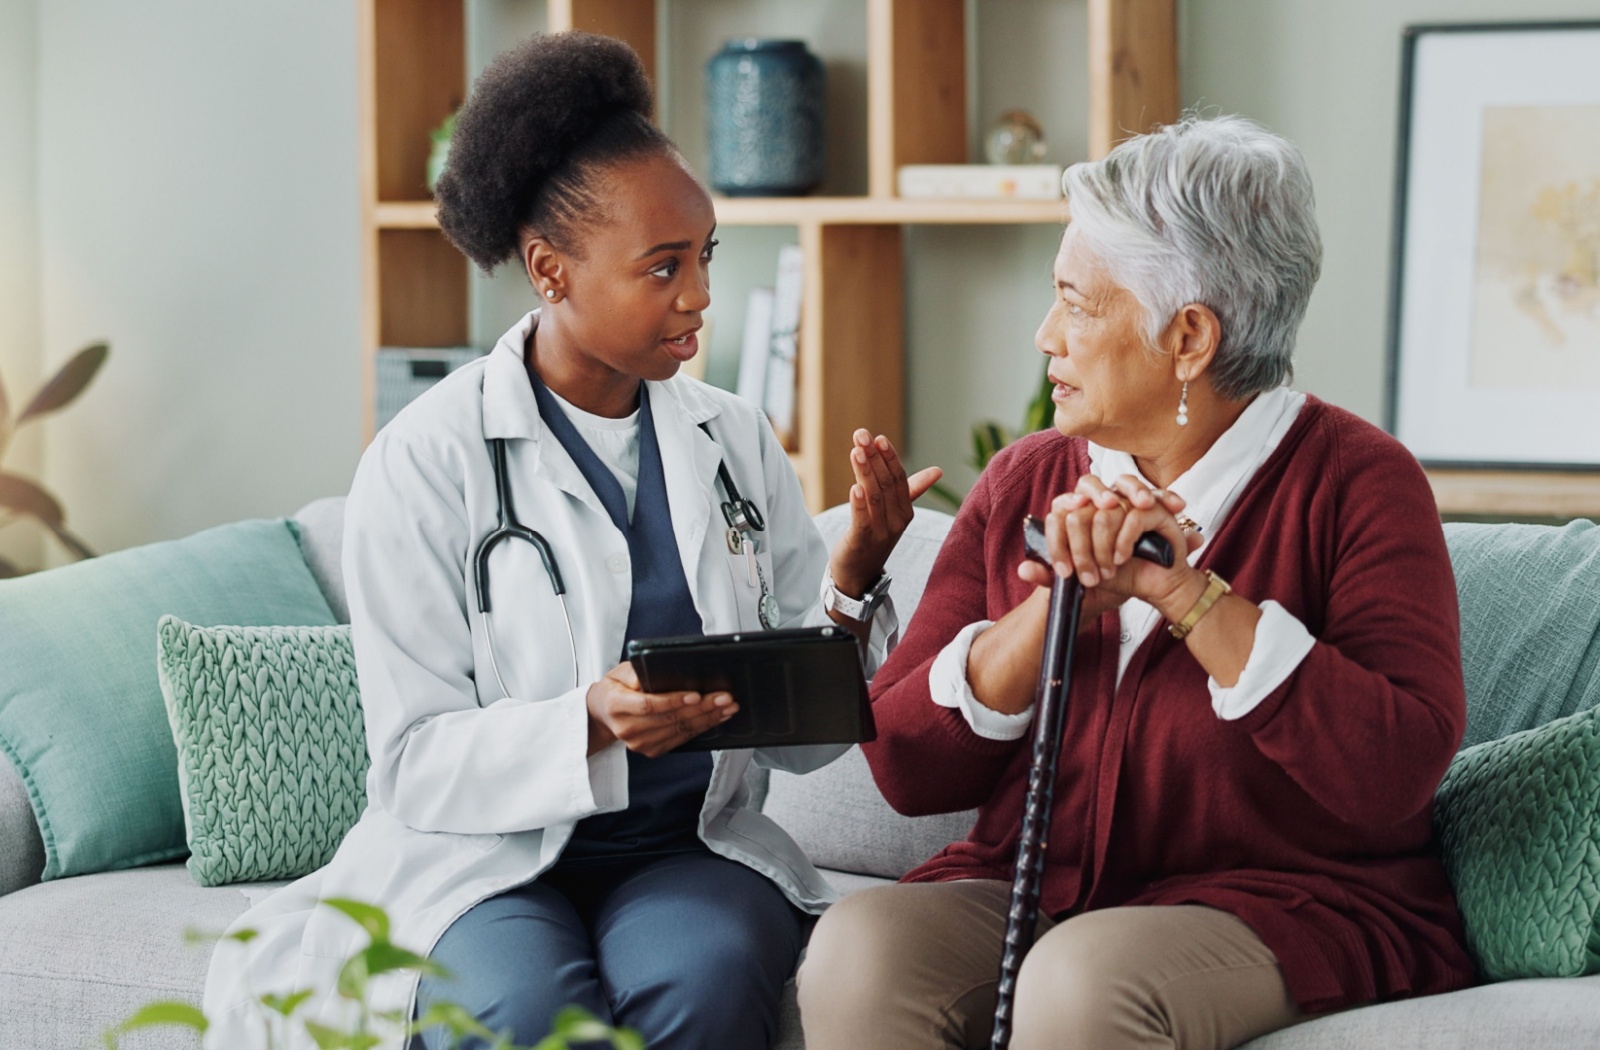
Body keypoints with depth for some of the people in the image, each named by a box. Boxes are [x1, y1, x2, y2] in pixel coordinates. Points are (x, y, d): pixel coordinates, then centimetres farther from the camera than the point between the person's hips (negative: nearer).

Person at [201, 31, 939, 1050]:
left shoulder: (736, 442, 9)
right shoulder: (427, 461, -4)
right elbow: (418, 763, -8)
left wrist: (855, 573, -8)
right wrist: (594, 725, -25)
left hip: (691, 848, 3)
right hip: (486, 850, -3)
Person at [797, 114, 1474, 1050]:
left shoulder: (1356, 482, -3)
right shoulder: (1024, 486, 10)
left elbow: (1395, 772, -17)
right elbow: (907, 769, 2)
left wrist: (1189, 594, -18)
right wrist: (1056, 605, -12)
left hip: (1288, 903, -4)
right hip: (1026, 893, 4)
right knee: (857, 953, -26)